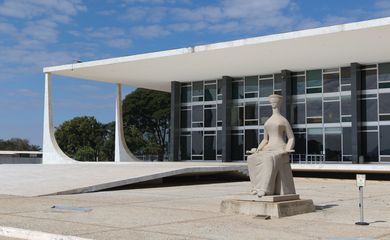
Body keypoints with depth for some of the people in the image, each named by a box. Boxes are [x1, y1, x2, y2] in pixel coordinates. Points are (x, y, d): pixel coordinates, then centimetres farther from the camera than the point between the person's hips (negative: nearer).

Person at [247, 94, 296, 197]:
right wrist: (257, 150, 5)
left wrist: (287, 150, -17)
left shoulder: (284, 120, 3)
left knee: (270, 160, -39)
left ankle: (265, 189, -39)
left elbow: (291, 139, 1)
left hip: (280, 150, -6)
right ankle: (260, 186, -25)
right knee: (253, 159, -24)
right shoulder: (267, 122, 21)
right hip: (269, 150, 6)